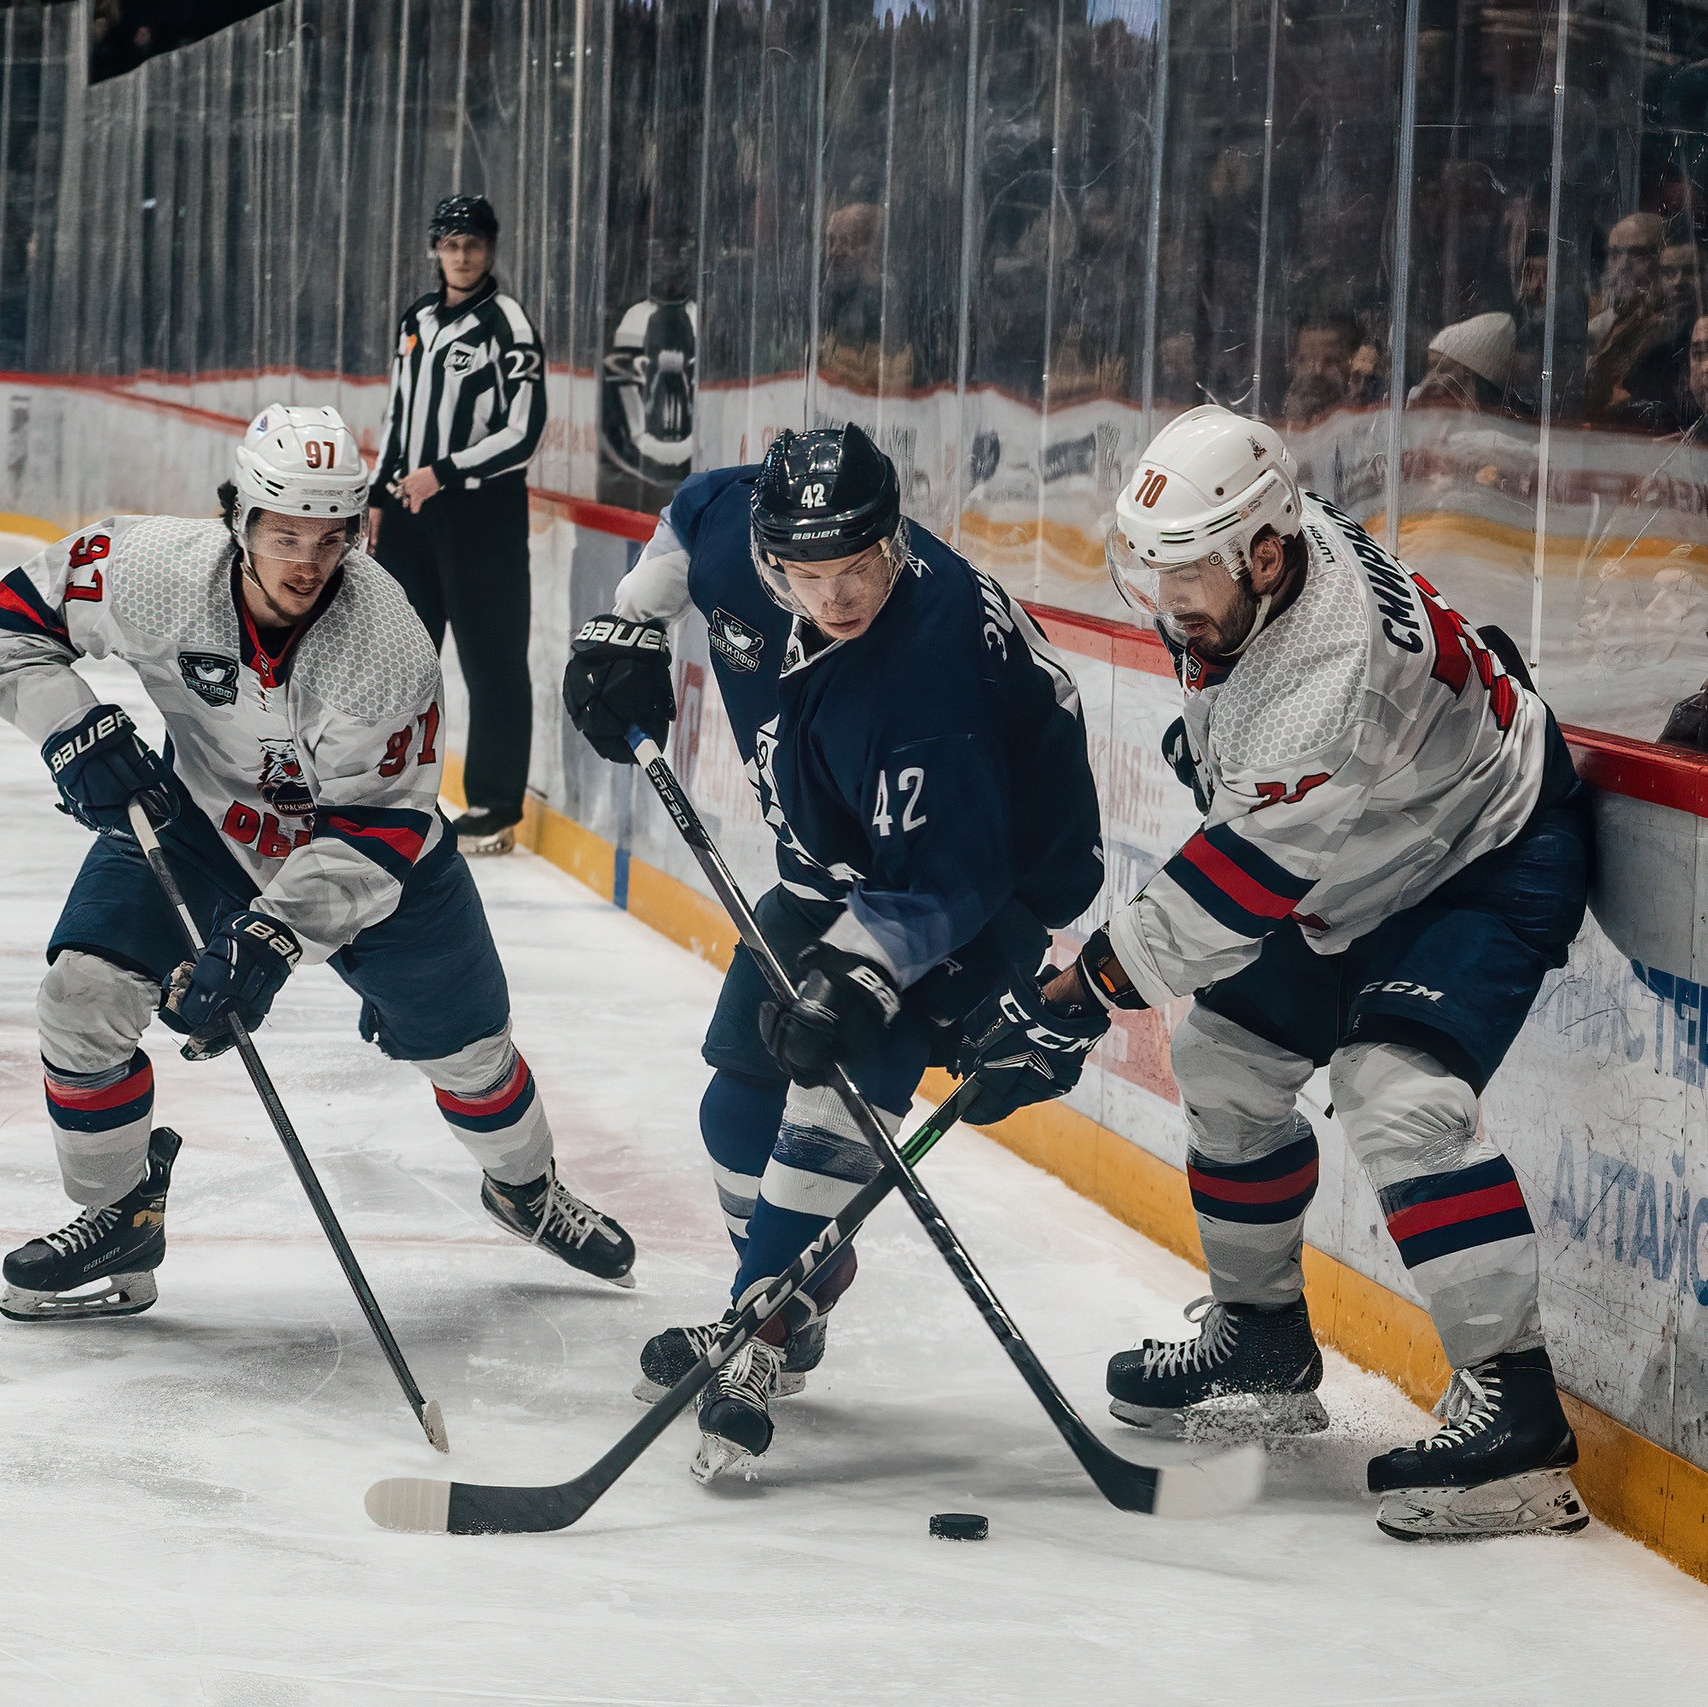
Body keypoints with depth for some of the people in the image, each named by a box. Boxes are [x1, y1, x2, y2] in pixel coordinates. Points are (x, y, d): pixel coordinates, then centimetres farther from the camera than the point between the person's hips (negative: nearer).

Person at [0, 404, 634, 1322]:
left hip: (370, 840, -1)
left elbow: (374, 830, -30)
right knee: (83, 995, -15)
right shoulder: (155, 572, -30)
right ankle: (118, 1219, 6)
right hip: (198, 808, 1)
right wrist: (77, 732, -27)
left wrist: (271, 938, -41)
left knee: (466, 1041, 9)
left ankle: (525, 1186, 42)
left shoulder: (387, 645, -34)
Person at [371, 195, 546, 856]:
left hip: (481, 512, -8)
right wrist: (382, 496, 18)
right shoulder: (416, 319, 13)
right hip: (411, 507, 8)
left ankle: (496, 812, -3)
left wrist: (443, 474, -19)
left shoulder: (506, 324, -10)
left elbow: (523, 433, -15)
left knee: (491, 662, -5)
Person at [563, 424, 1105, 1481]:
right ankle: (789, 1301, 31)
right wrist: (630, 629, 5)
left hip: (1000, 871, -8)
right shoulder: (738, 533, -19)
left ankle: (761, 1348, -22)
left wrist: (857, 972, -48)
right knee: (746, 1078, 10)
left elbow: (943, 881, -38)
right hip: (838, 861, 8)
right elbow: (693, 517, 9)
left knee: (843, 1071, -25)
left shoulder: (935, 662, -39)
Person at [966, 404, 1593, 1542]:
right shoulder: (1254, 569, -12)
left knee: (1398, 1093, -28)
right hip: (1362, 867, 10)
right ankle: (1263, 1342, 32)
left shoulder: (1337, 675, -38)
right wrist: (1208, 731, 20)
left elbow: (1243, 878, -33)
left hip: (1492, 866, -10)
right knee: (1228, 1058, 15)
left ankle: (1516, 1413, -27)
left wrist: (1091, 986, -28)